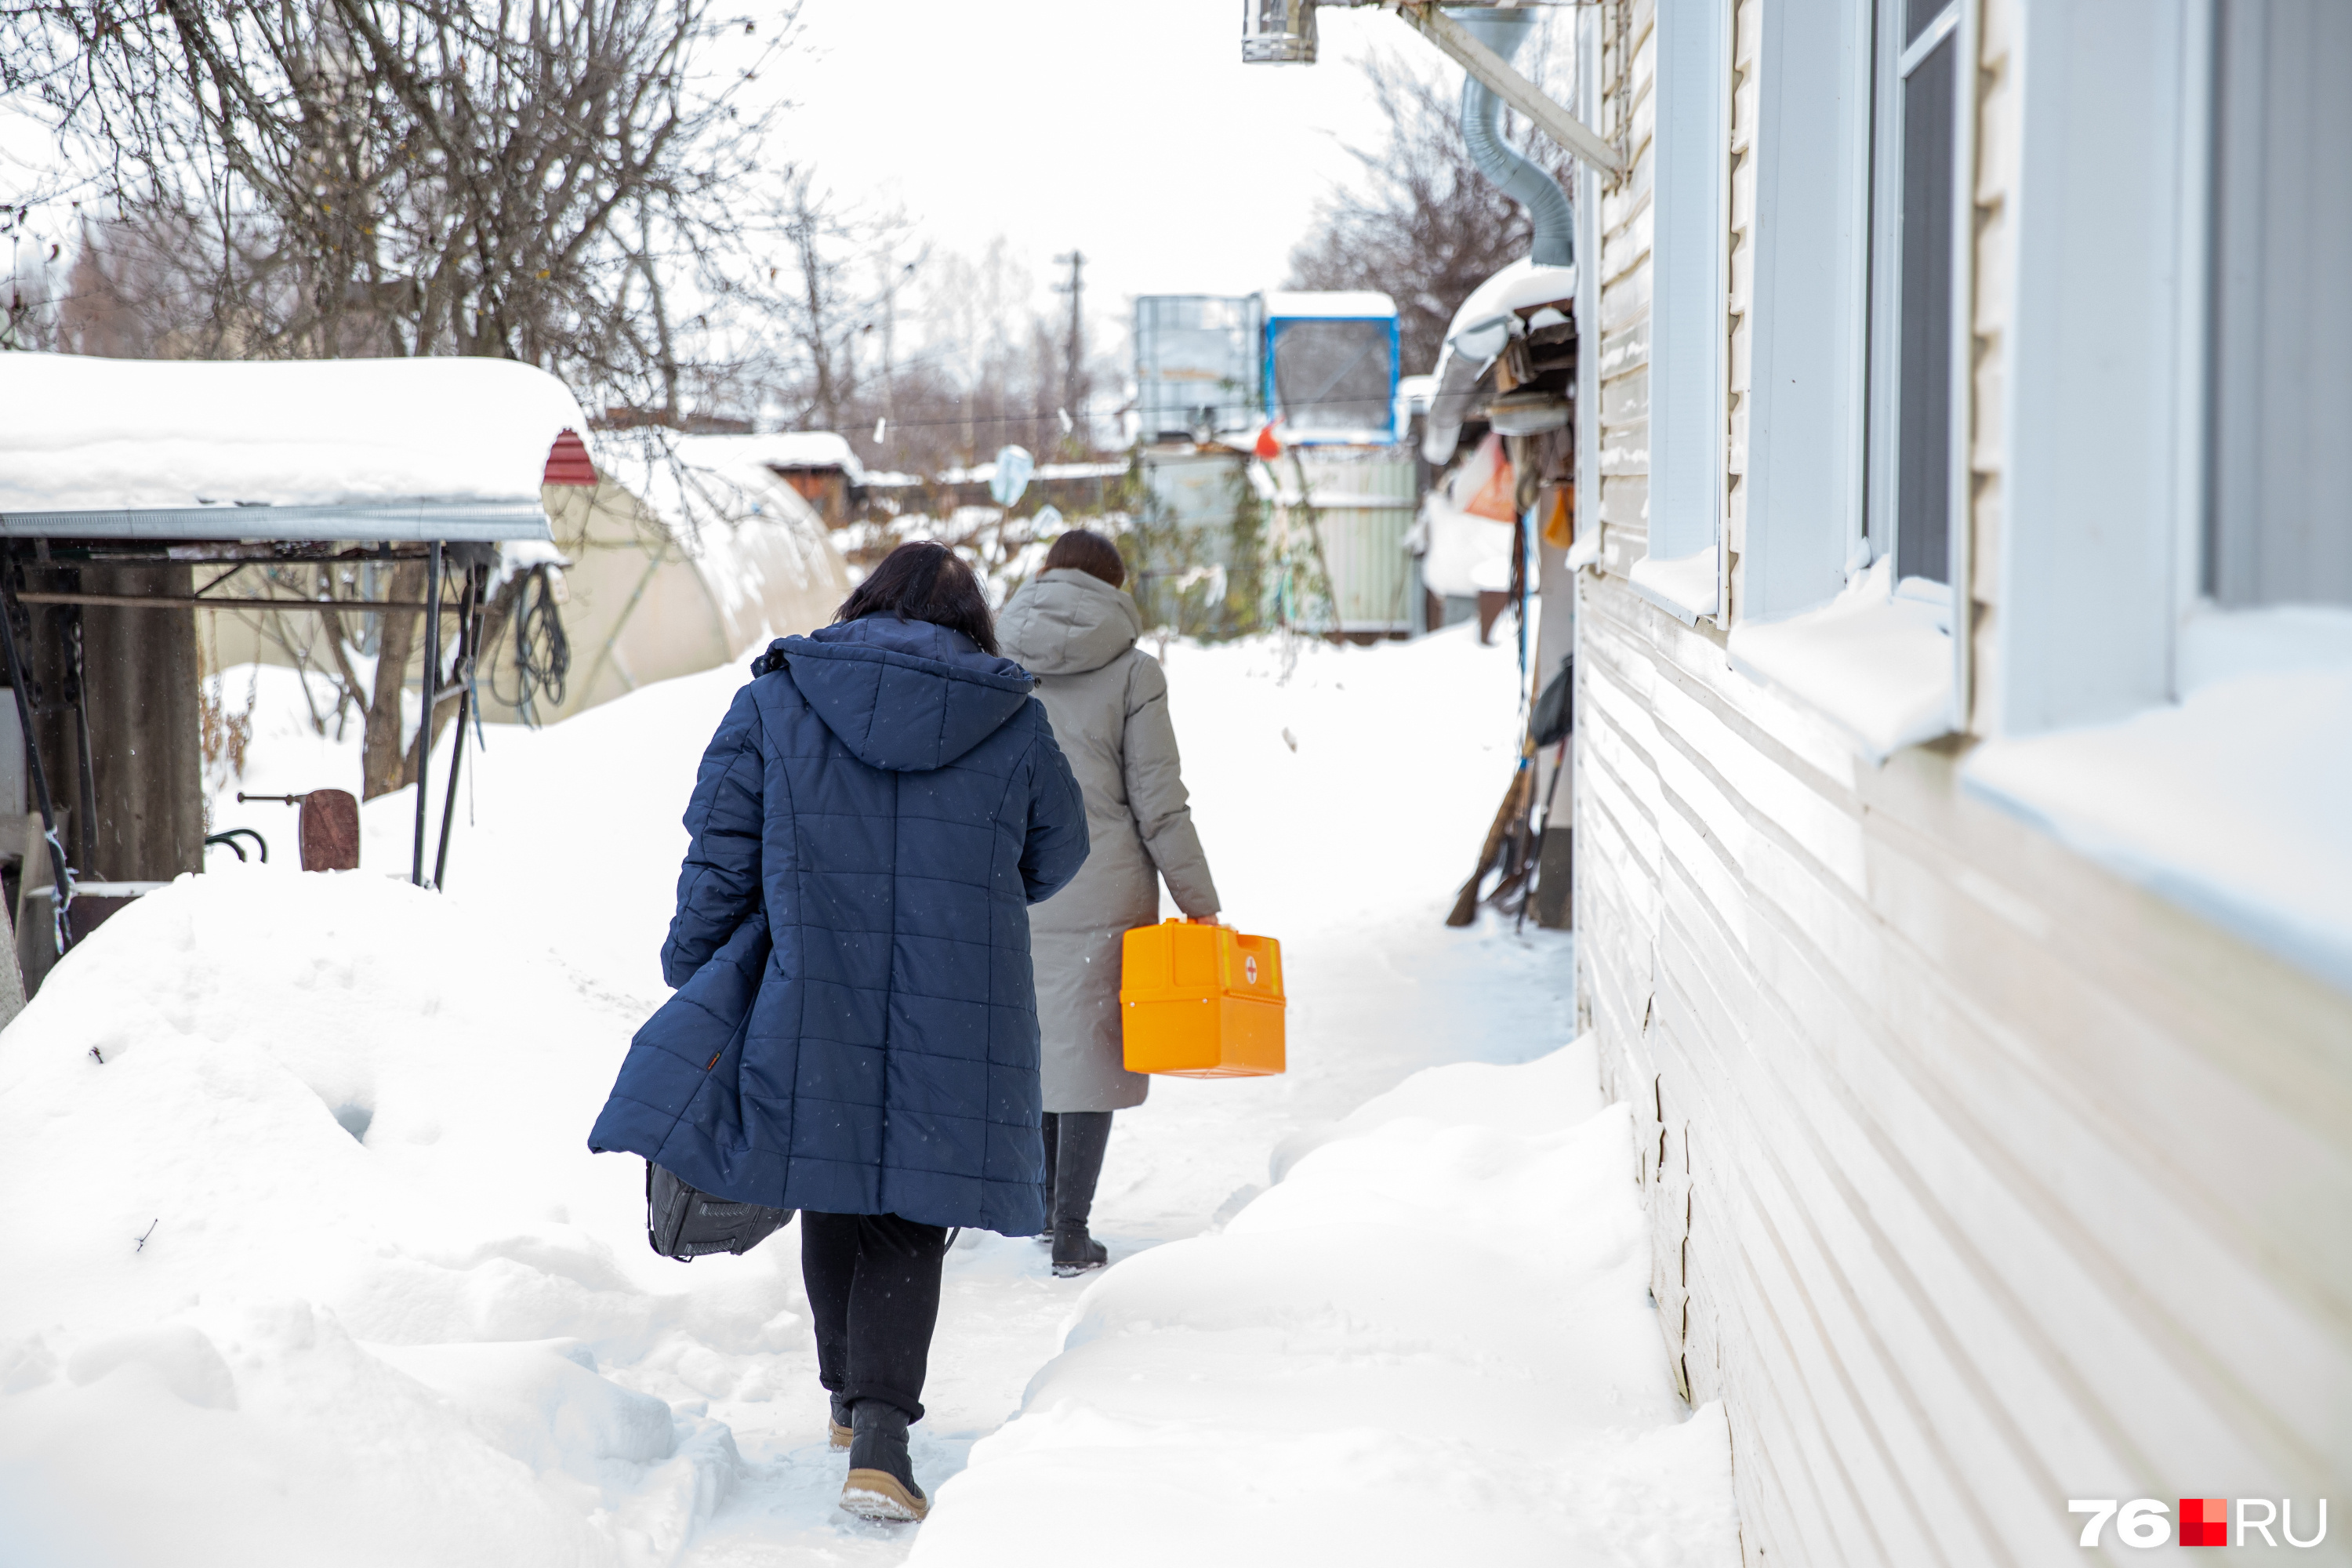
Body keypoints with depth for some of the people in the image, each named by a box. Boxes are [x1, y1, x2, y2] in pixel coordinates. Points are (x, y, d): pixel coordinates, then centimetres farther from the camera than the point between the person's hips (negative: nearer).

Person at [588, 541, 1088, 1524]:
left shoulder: (772, 706, 3)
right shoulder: (1016, 726, 3)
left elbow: (719, 862, 0)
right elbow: (1053, 861, 16)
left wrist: (696, 990, 7)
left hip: (811, 1007, 1)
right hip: (956, 1028, -1)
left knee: (832, 1194, 20)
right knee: (907, 1226, 5)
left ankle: (851, 1394, 36)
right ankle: (880, 1427, -12)